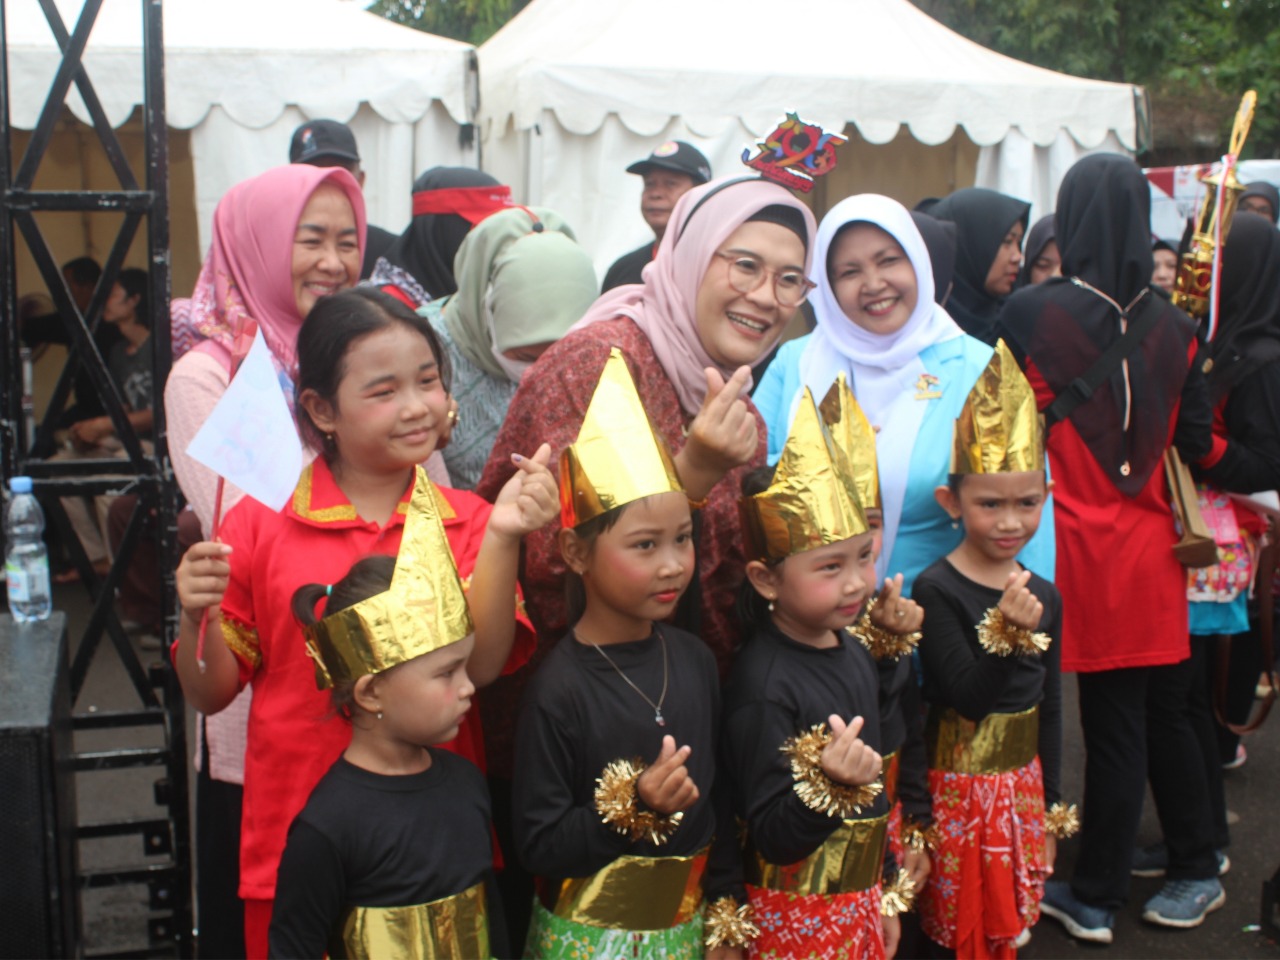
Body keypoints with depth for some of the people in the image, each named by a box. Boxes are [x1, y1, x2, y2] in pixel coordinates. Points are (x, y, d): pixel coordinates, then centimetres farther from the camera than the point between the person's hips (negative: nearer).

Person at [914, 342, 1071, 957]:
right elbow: (966, 699, -19)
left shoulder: (1043, 595, 2)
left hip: (1023, 784, 5)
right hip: (959, 786, -5)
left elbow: (1049, 709, 9)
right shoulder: (937, 590, -15)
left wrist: (1049, 810, 12)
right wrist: (1008, 634, -32)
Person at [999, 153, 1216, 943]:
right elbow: (1199, 442, 3)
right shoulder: (1173, 326, -1)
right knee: (1164, 715, 17)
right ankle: (1197, 870, 32)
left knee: (1112, 728, 5)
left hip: (1076, 548, -3)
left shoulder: (1031, 314, -11)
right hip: (1153, 551, 3)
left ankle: (1095, 897, 18)